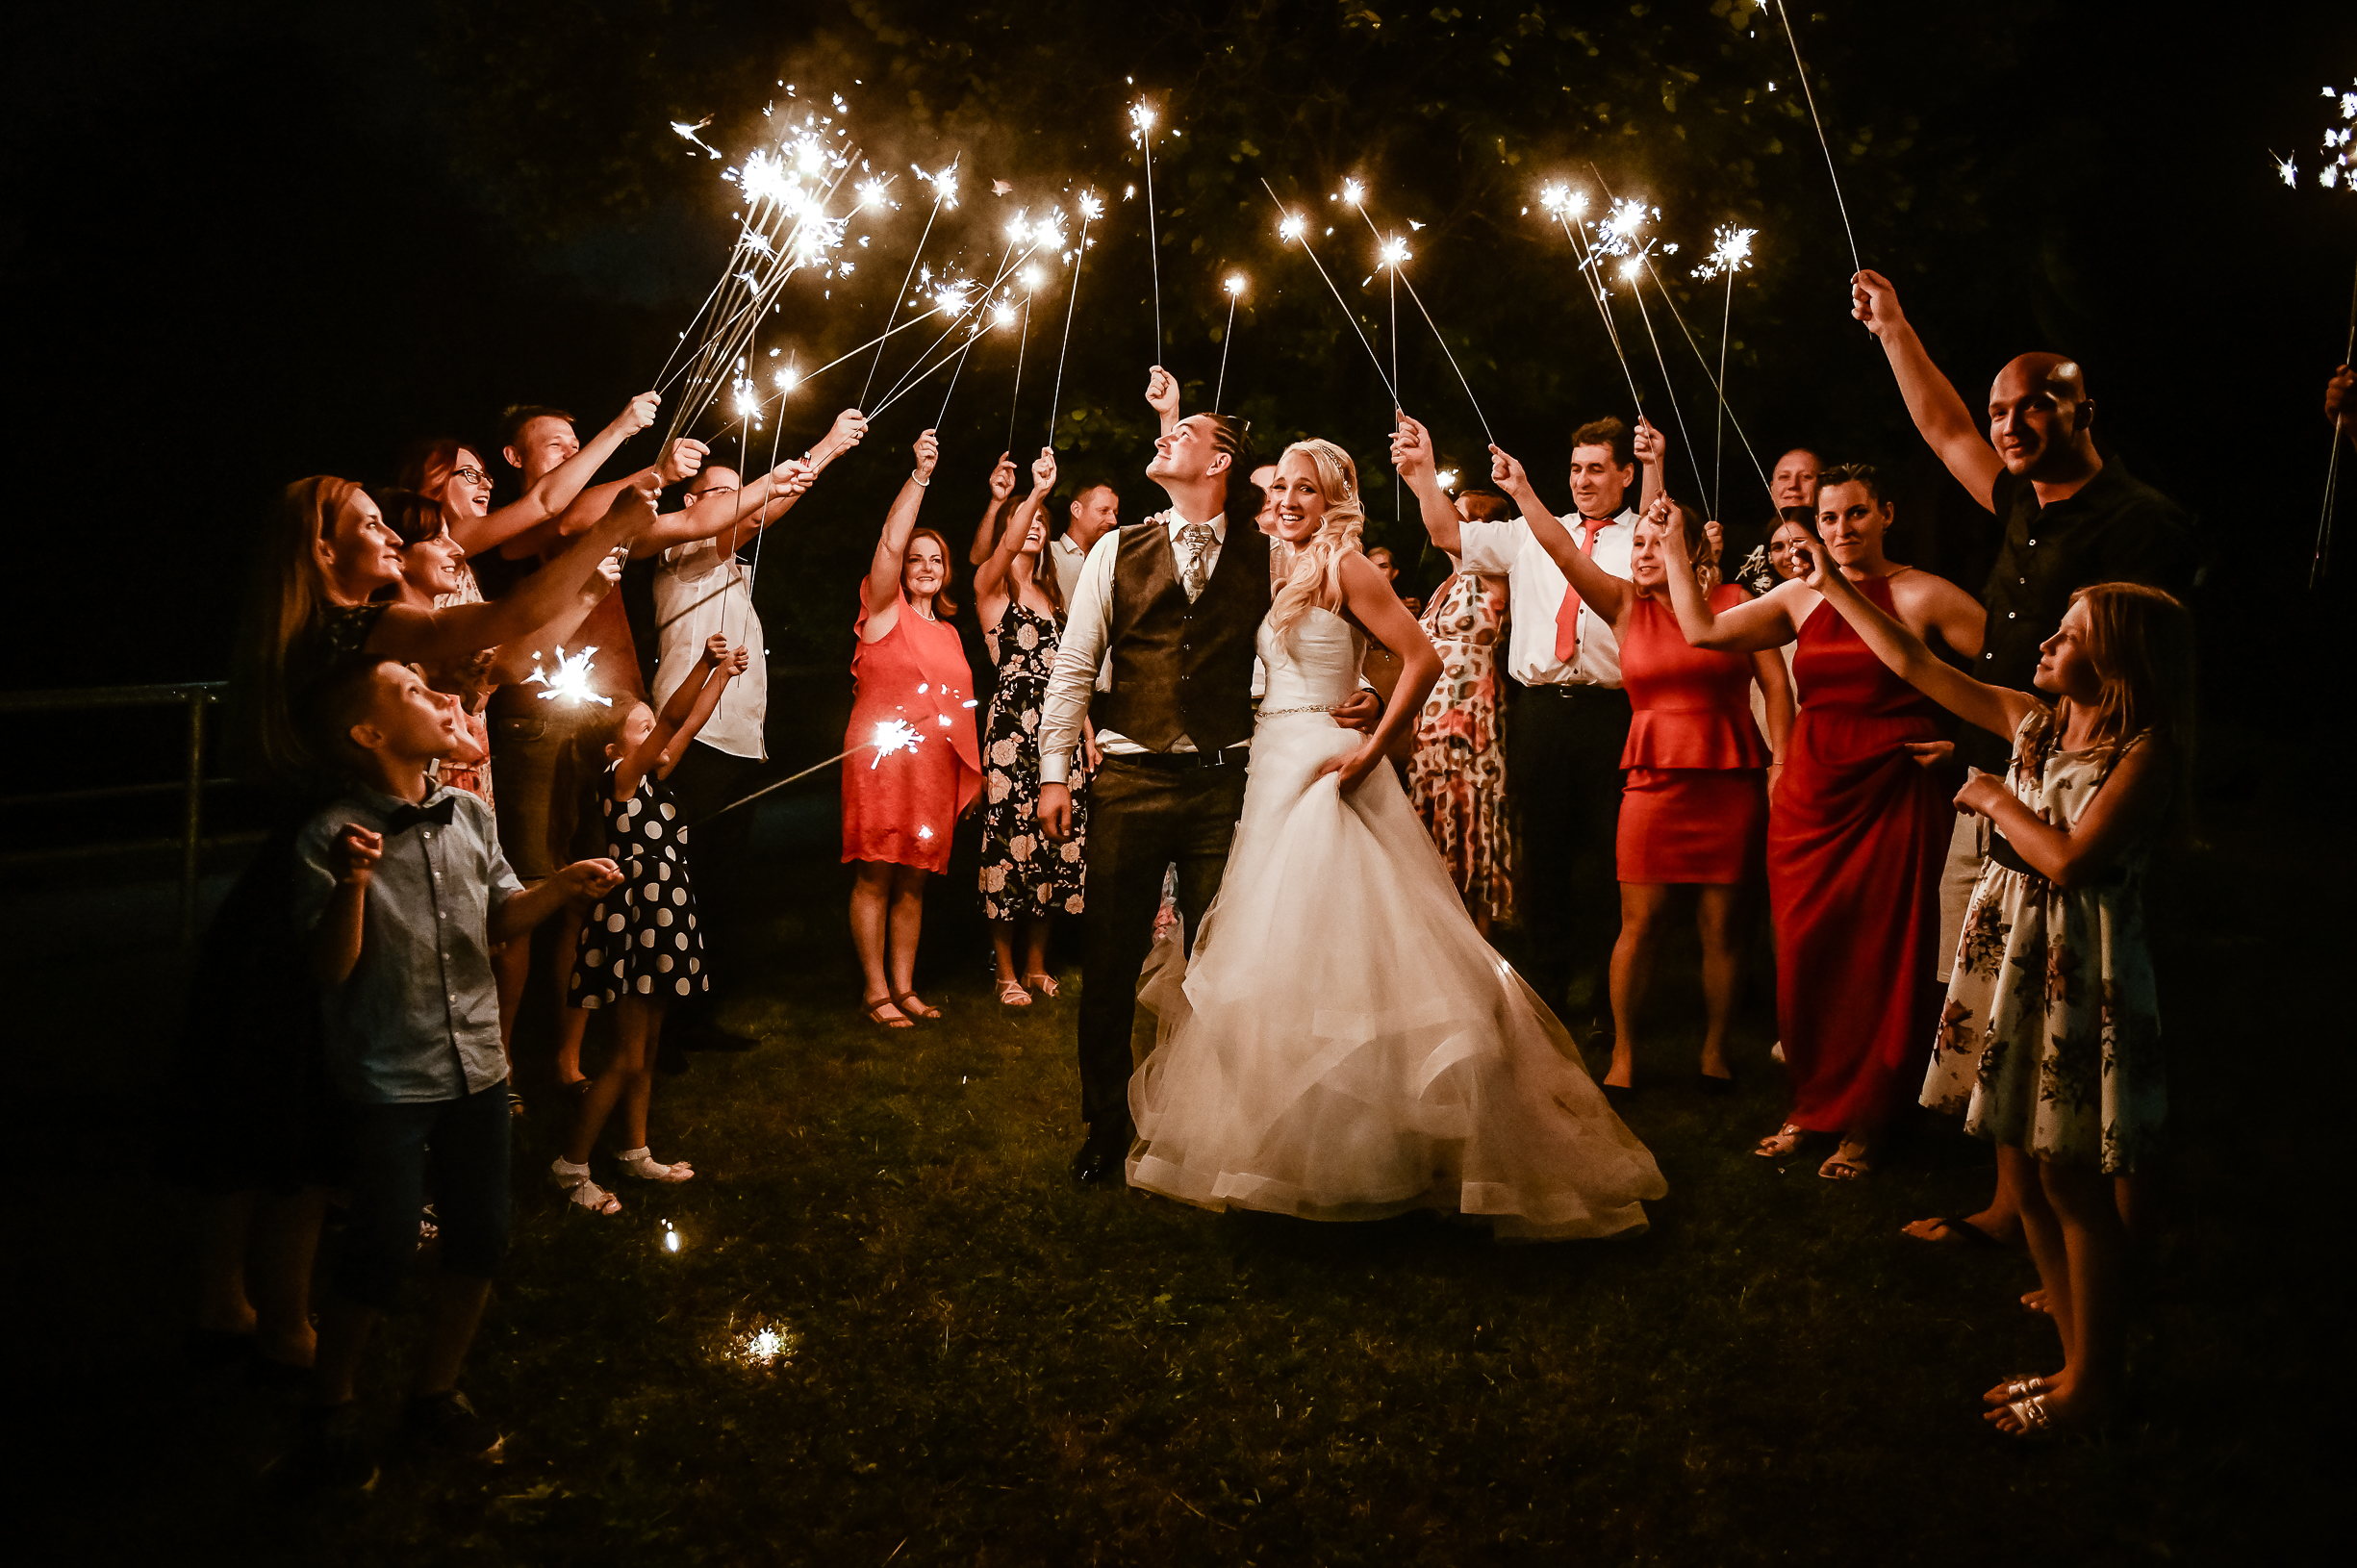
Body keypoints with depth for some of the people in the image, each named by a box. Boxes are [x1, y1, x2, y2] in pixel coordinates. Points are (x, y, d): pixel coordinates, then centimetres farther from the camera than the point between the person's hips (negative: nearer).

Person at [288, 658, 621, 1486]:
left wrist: (563, 884, -3)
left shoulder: (471, 816, 2)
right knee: (383, 1251, -1)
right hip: (388, 1080, -6)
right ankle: (328, 1406, 21)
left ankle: (437, 1392, 31)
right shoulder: (333, 837, -14)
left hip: (477, 1066, 6)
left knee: (481, 1236, 10)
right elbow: (331, 968, -16)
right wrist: (352, 882, -30)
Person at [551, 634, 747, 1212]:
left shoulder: (653, 780, 10)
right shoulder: (620, 778, -12)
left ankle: (636, 1152, 28)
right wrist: (704, 664, -30)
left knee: (647, 1050, 17)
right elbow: (671, 719, -24)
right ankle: (571, 1167, 3)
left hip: (660, 924, 9)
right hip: (632, 923, -9)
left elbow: (690, 724, 11)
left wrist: (726, 672, 2)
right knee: (627, 1058, -6)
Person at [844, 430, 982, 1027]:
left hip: (933, 765, 6)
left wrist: (968, 772, 16)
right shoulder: (886, 612, 1)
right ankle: (875, 990, -1)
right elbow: (890, 542, -13)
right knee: (875, 876, -5)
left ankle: (904, 986, 14)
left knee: (914, 878, 8)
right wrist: (919, 476, -20)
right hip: (882, 756, -6)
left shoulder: (948, 633, 19)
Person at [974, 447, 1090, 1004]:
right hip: (1012, 722, -6)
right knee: (1010, 837, -7)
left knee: (1056, 842, 5)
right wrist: (1035, 493, -35)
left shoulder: (1053, 592, 21)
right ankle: (1006, 971, 1)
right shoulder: (992, 585, 2)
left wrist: (1087, 729, 11)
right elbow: (1005, 548, -22)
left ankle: (1036, 963, 16)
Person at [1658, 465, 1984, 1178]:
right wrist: (1672, 547, 7)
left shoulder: (1923, 596, -6)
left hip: (1892, 798, -5)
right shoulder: (1802, 598, 10)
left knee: (1880, 959, 3)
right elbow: (1705, 630, 5)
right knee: (1805, 956, 9)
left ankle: (1865, 1121, 17)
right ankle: (1813, 1103, 25)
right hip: (1809, 798, 5)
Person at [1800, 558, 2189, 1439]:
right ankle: (2080, 1361, 24)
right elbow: (1915, 665, 14)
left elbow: (2068, 860, -23)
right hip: (2006, 954, 8)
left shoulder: (2145, 753, -13)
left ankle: (2094, 1382, 14)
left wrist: (1994, 798, -10)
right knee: (2024, 1173, 12)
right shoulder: (2032, 721, 7)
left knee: (2074, 1183, 0)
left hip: (2080, 972, -8)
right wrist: (1830, 586, 16)